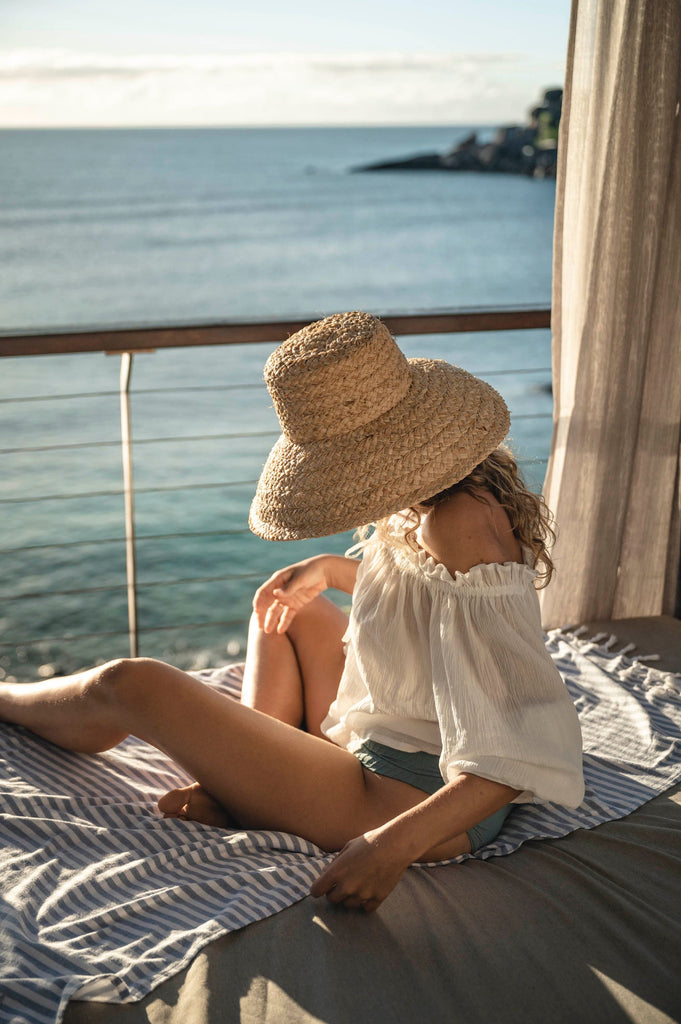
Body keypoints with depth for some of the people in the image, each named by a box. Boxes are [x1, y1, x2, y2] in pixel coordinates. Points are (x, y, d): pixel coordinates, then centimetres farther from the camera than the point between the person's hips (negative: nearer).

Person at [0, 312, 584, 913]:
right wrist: (331, 569, 12)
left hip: (421, 800, -10)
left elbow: (532, 747, -31)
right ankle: (247, 779, 7)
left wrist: (395, 845, -36)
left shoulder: (461, 522, -29)